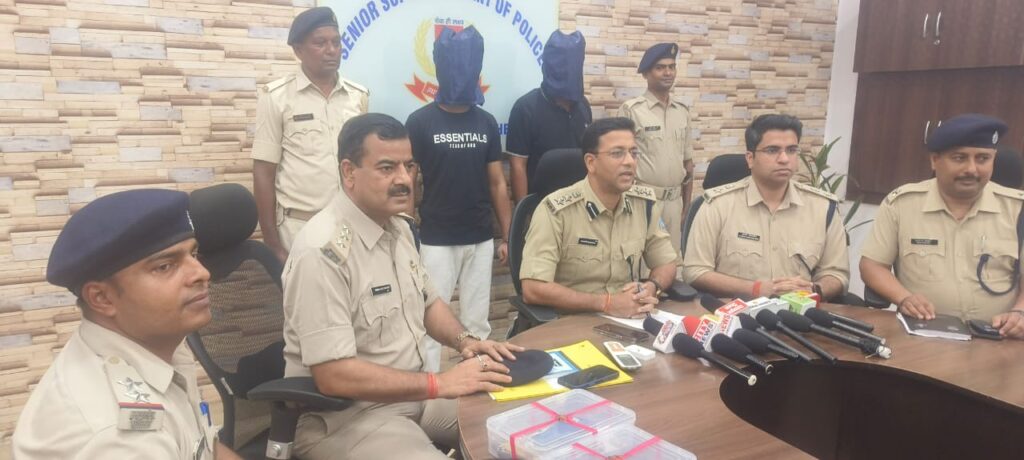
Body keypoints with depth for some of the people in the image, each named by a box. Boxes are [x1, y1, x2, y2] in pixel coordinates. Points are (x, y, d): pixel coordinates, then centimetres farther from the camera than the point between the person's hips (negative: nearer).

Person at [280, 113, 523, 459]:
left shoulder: (398, 228, 5)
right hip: (347, 415, -8)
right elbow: (335, 376, -27)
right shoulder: (323, 250, -24)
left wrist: (464, 340, 0)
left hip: (412, 391, 9)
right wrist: (441, 384, -25)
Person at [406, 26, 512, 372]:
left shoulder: (486, 123, 6)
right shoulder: (420, 122, -6)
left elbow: (497, 183, 10)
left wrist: (508, 236, 7)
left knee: (477, 323, 12)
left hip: (481, 239, 4)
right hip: (436, 241, -4)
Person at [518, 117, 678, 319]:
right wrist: (606, 303, -23)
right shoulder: (556, 210, -16)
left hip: (629, 319, 5)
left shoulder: (645, 203, 2)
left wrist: (651, 287, -10)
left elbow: (667, 263, 12)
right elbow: (533, 289, -22)